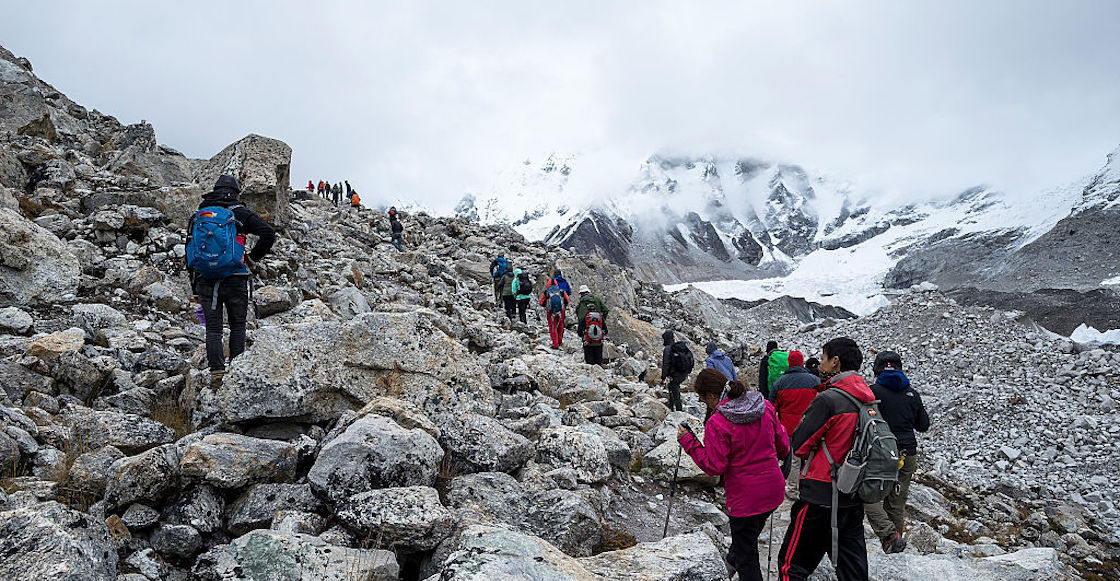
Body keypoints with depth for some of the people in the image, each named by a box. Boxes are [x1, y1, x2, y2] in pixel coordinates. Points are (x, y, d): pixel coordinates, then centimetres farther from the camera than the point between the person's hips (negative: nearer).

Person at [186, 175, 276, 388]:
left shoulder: (198, 215, 13)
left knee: (213, 328, 8)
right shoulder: (240, 213, 1)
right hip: (234, 280, -3)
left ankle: (216, 373, 3)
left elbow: (189, 250, 16)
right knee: (237, 325, 11)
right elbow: (268, 233, -11)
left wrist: (195, 286, 21)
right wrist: (252, 258, 1)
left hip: (205, 280, 3)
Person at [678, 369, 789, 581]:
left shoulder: (716, 423, -22)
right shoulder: (765, 407, -4)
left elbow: (714, 466, -18)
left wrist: (689, 442, -11)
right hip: (773, 490, 7)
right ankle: (734, 557, 58)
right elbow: (783, 446, 5)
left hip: (745, 498, -7)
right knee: (751, 532, 33)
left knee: (746, 558, 10)